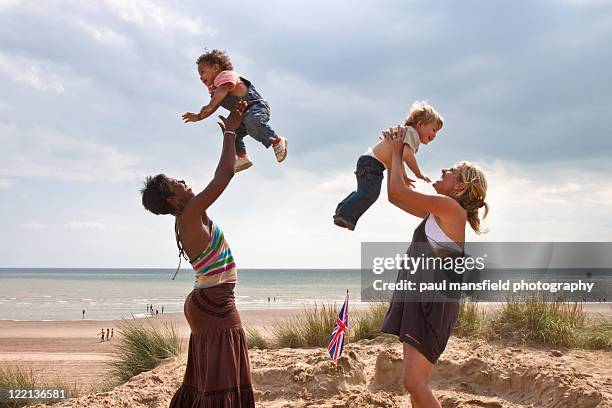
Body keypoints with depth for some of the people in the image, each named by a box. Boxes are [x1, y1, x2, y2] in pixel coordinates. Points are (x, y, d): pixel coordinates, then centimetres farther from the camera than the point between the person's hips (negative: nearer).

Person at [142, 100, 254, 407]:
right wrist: (230, 131, -8)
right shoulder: (189, 217, -17)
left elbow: (219, 178, 22)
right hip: (214, 308, -10)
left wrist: (229, 133, 25)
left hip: (206, 304, 10)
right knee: (221, 382, -9)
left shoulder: (188, 218, 9)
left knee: (204, 380, 14)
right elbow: (225, 174, -20)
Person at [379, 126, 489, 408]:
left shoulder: (450, 207, -10)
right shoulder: (437, 211, 16)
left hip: (435, 301, -10)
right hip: (419, 298, 10)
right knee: (414, 381, 10)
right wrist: (394, 154, 19)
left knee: (414, 382, -15)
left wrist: (397, 153, 5)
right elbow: (395, 195, 24)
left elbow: (397, 190, -10)